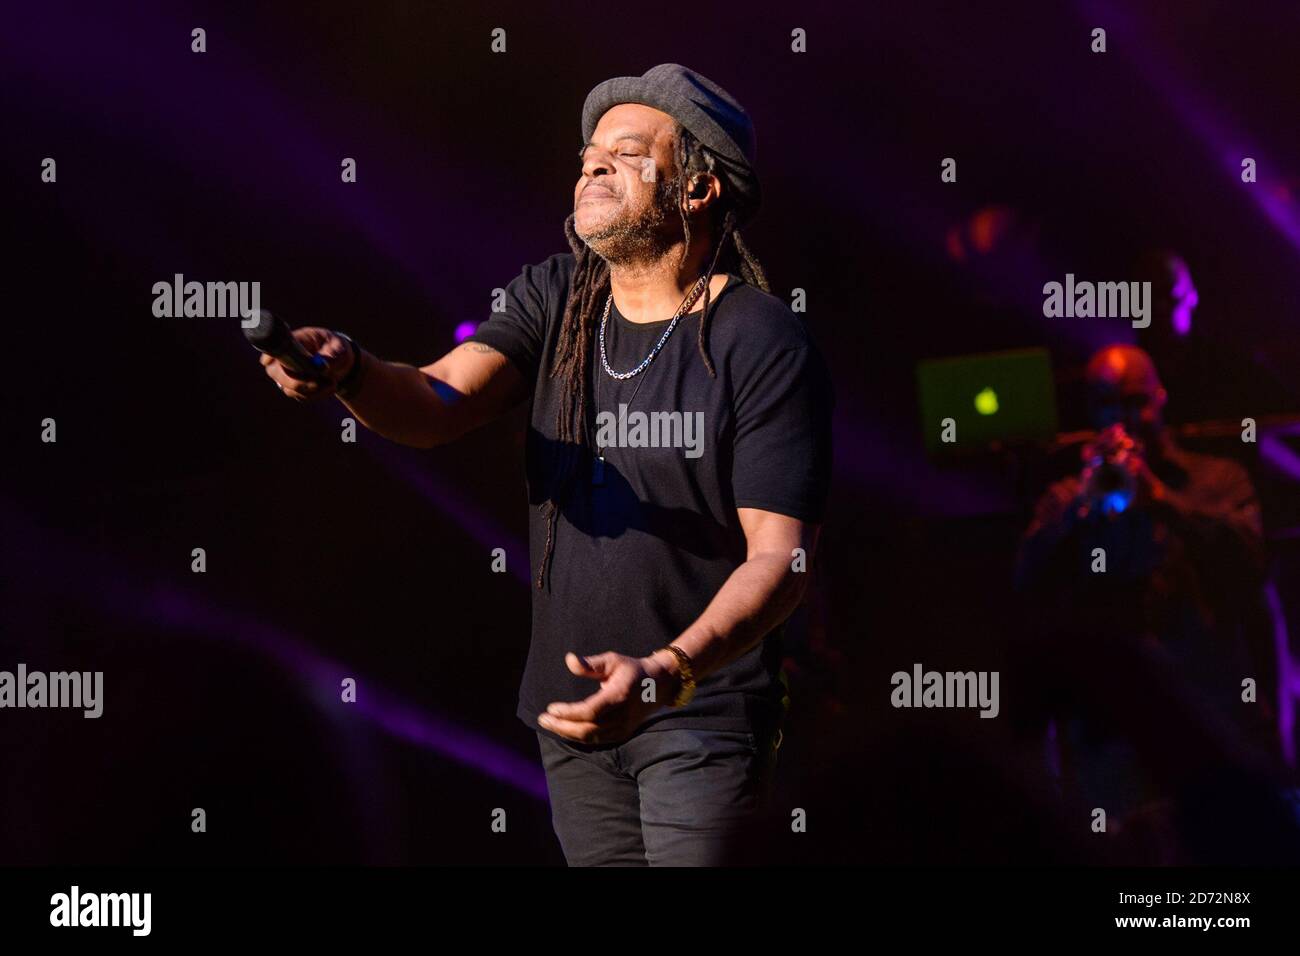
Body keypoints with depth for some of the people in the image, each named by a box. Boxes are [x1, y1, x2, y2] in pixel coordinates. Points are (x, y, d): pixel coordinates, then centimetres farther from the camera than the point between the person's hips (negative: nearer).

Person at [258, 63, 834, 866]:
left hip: (705, 705, -5)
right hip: (572, 707, 5)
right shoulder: (555, 300, 5)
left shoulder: (766, 345, -13)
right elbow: (437, 406, -8)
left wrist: (662, 674, -32)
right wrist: (348, 372, -31)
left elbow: (782, 558, -18)